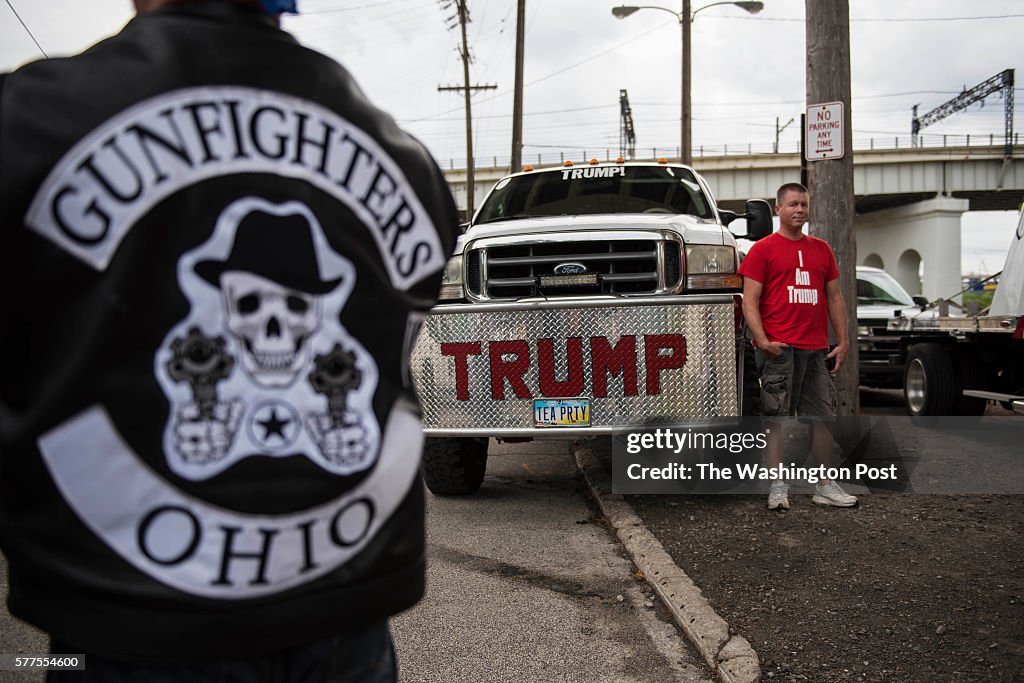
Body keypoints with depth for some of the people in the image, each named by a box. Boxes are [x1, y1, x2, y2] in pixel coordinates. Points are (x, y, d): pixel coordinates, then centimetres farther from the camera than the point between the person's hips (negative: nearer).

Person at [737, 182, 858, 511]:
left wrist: (843, 341, 11)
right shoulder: (762, 249, 0)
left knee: (821, 417, 8)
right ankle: (778, 487, 3)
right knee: (778, 418, -2)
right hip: (778, 348, -5)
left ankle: (825, 486, 17)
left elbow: (835, 297, 19)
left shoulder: (821, 249, 17)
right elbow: (750, 301, -5)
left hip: (816, 348, 5)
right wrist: (762, 340, -17)